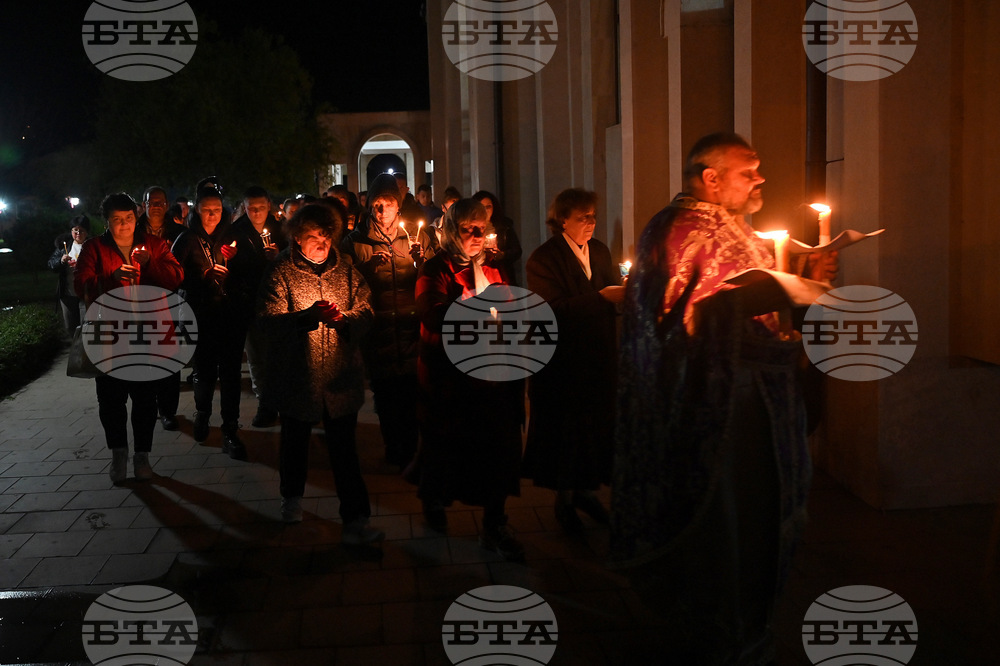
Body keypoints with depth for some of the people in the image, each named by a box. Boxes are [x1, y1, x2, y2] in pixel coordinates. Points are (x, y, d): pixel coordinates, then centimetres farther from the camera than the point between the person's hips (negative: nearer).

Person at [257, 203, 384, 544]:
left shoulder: (346, 269, 5)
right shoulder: (280, 272, -5)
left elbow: (365, 312, 2)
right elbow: (270, 321, -14)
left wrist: (343, 318, -19)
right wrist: (309, 316, -28)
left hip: (341, 376, 1)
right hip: (297, 377, -1)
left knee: (344, 449, 2)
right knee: (295, 442, 20)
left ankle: (356, 520, 5)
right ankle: (292, 497, 45)